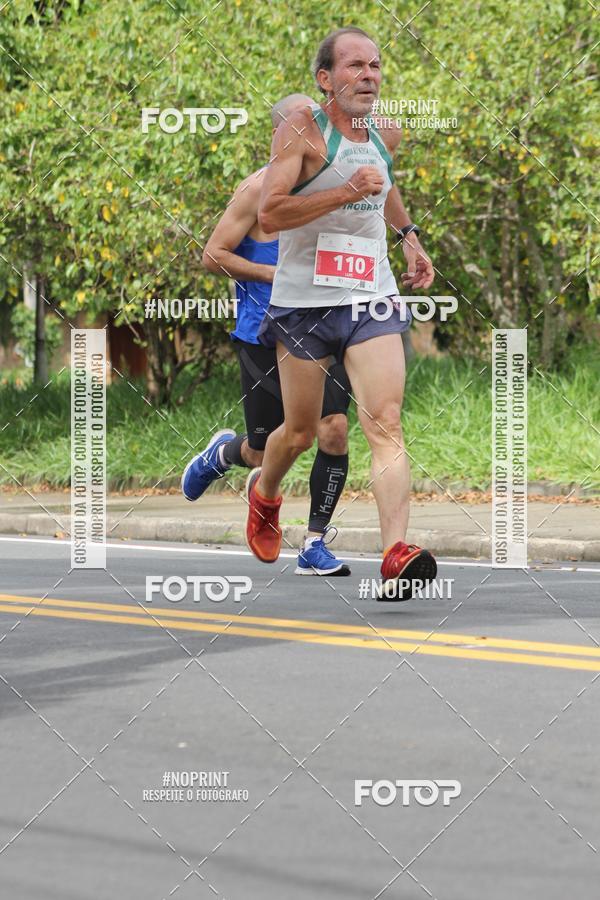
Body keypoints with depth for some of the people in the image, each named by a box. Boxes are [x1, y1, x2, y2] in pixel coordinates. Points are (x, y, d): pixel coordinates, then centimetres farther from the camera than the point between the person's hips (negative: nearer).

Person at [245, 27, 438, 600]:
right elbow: (268, 214, -21)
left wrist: (407, 233, 25)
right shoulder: (302, 129, -10)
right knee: (301, 432, 11)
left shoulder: (385, 134, 10)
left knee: (385, 425, -15)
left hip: (372, 300, 4)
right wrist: (347, 193, -28)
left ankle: (396, 556, -27)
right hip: (305, 300, -3)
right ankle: (264, 492, 46)